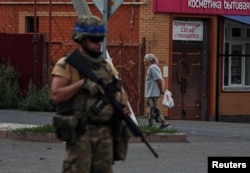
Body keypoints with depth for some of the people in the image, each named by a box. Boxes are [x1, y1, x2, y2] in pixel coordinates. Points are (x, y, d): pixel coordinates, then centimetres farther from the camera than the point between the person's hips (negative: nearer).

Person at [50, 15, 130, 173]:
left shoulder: (107, 66, 17)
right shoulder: (66, 65, -2)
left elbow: (120, 91, 24)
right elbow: (56, 96, -12)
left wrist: (124, 105, 2)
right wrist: (83, 83, -17)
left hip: (106, 132, 6)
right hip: (81, 132, -6)